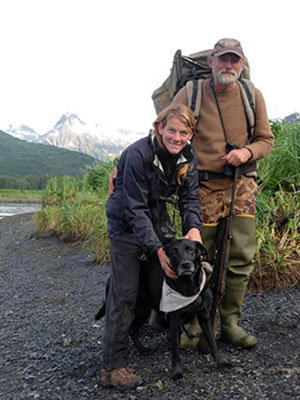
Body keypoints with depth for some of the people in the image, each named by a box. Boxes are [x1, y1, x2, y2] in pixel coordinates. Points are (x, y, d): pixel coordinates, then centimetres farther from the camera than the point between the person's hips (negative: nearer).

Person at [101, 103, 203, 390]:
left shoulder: (188, 155, -8)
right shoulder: (137, 155, -27)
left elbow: (189, 197, -5)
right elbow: (136, 209, -27)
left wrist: (194, 227, -25)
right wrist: (157, 249, -32)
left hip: (157, 216, 7)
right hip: (126, 222, -6)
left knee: (173, 273, 10)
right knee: (124, 291, -9)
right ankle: (113, 366, -3)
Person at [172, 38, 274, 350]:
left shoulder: (252, 96, 7)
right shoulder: (190, 94, 0)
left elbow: (266, 140, 13)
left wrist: (248, 152, -11)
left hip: (242, 186, 3)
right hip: (203, 187, -2)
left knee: (242, 257, 1)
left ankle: (230, 322, 17)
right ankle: (196, 324, 18)